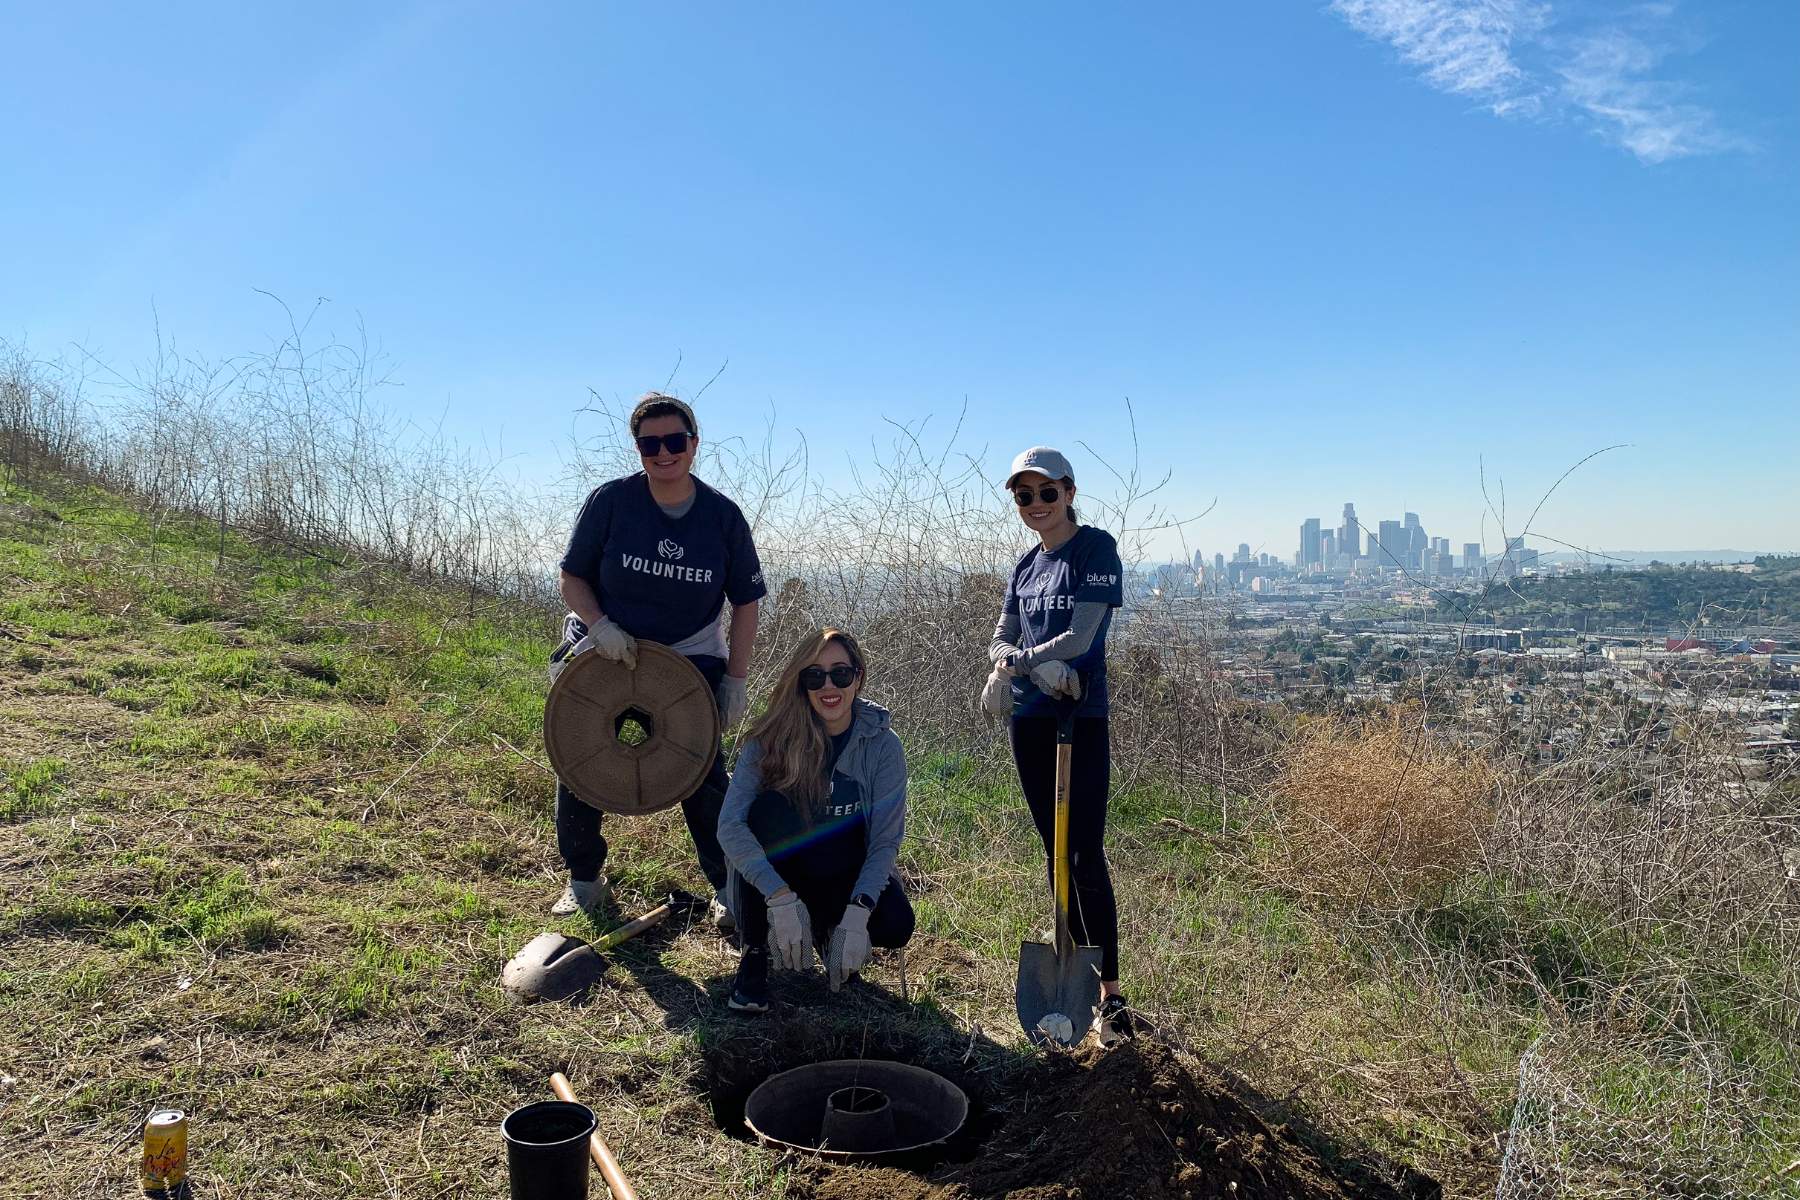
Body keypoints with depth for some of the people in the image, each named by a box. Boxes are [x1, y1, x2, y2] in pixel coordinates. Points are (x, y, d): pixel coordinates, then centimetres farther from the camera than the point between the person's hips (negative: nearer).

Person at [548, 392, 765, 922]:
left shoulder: (723, 517, -9)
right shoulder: (610, 500, -12)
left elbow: (745, 603, -1)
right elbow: (572, 577, -4)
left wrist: (735, 678, -8)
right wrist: (600, 624, -23)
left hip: (690, 657, 0)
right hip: (603, 649, 1)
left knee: (703, 770, -7)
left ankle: (729, 887, 12)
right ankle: (584, 879, 24)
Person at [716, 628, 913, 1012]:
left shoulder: (883, 744, -16)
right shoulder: (773, 737, -19)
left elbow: (885, 840, -17)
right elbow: (730, 825, -29)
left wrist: (856, 915, -31)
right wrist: (781, 898, -40)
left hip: (847, 873, 1)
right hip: (779, 873, -1)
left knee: (896, 925, -28)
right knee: (770, 806, -31)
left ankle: (828, 929, 8)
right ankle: (754, 954, -18)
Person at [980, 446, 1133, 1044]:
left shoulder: (1096, 548, -7)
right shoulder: (1027, 564, 14)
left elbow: (1079, 637, -16)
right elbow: (999, 640, 8)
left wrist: (1012, 664, -12)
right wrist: (1038, 666, -12)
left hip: (1080, 719, -7)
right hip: (1030, 719, 7)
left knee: (1085, 855, -8)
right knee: (1056, 851, 11)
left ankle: (1112, 995, -1)